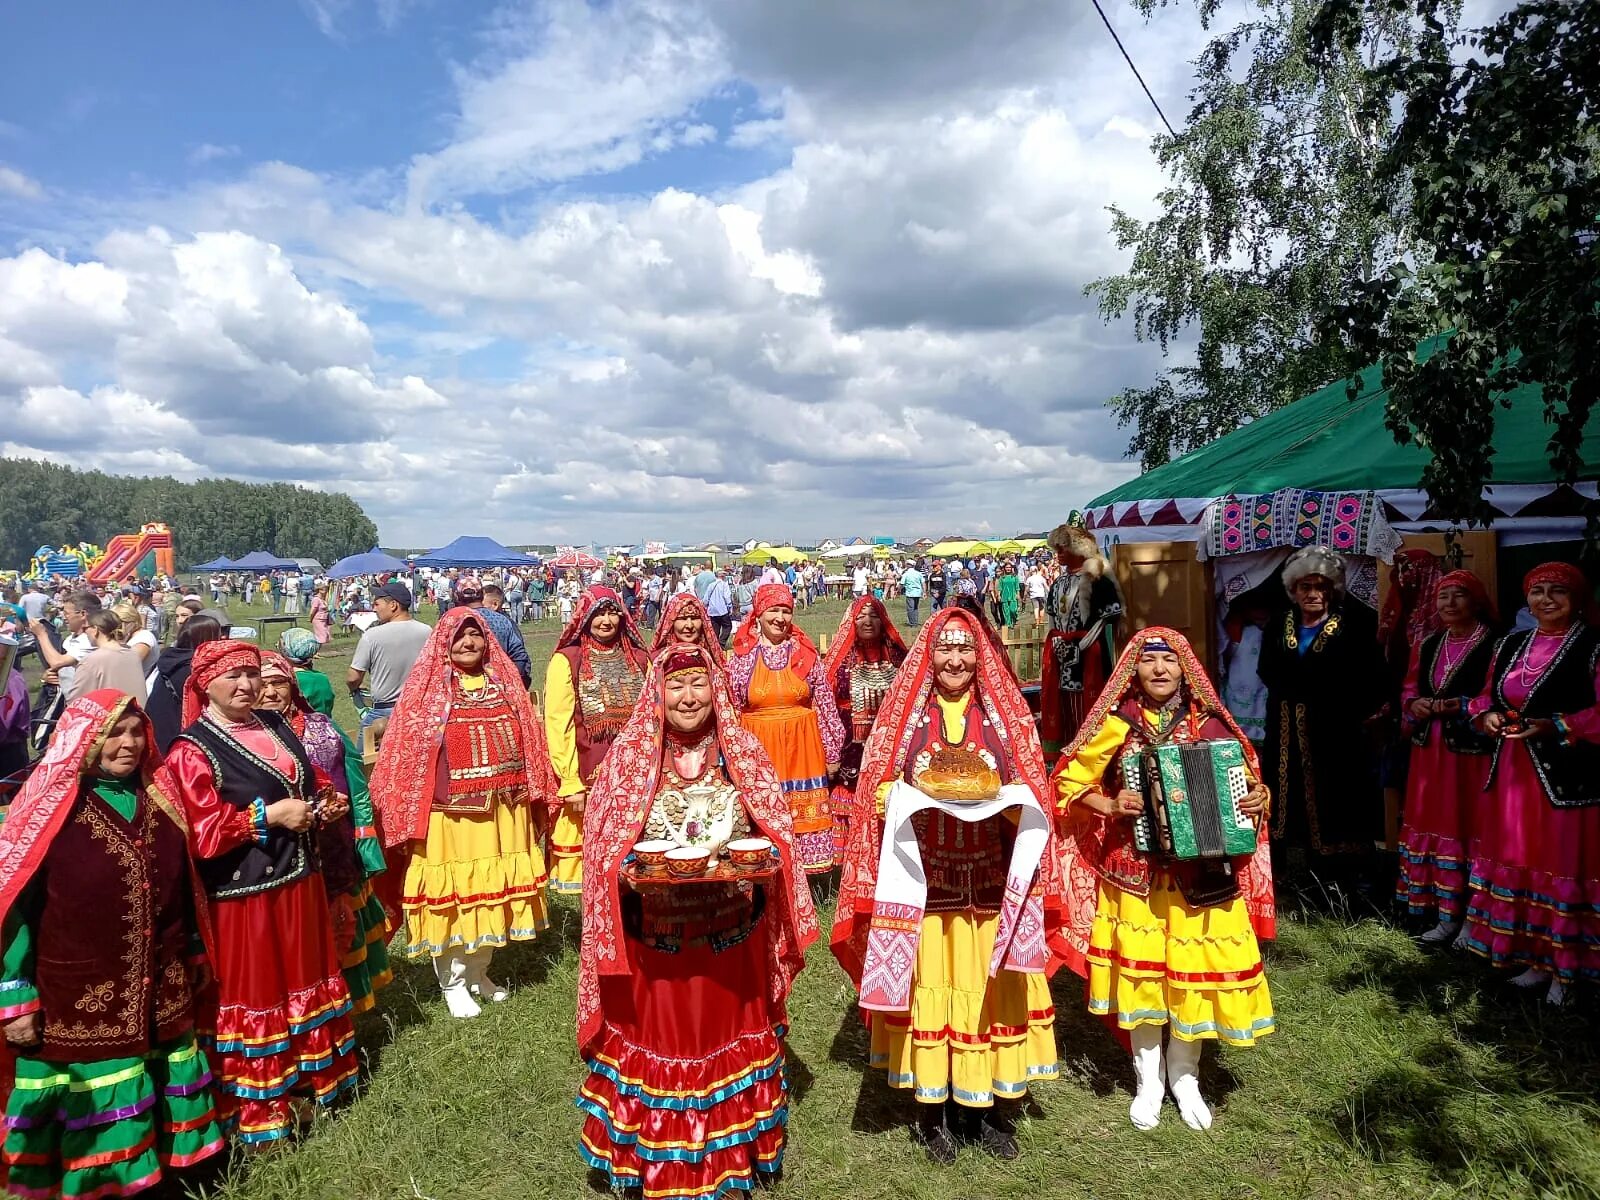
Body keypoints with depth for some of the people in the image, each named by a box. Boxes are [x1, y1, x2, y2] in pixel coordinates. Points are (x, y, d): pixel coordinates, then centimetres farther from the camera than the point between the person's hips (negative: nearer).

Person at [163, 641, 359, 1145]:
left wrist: (327, 798, 1)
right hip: (242, 895, -7)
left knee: (302, 978, 20)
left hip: (298, 880, 7)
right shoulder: (191, 752, -14)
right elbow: (201, 833, -20)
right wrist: (269, 816, -22)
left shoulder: (275, 726, 7)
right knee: (253, 995, 6)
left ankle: (311, 1073, 39)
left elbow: (308, 779, 20)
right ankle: (258, 1109, 22)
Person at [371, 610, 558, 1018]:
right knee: (450, 891, 4)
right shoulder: (428, 686, -3)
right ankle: (452, 982, 22)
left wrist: (531, 796, 8)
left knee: (493, 886, 13)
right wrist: (414, 812, -10)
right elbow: (407, 752, -6)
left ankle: (477, 970, 32)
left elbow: (527, 740, 11)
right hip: (449, 811, -4)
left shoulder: (504, 681, 8)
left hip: (502, 808, 4)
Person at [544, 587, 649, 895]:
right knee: (586, 853, 1)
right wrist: (571, 782, -13)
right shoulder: (566, 660, -3)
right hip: (586, 777, -3)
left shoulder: (639, 659, 10)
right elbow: (557, 725, -7)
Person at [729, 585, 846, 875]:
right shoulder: (742, 657, -1)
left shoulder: (806, 654, 0)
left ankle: (806, 866, 19)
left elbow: (826, 705, 3)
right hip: (759, 748, 0)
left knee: (806, 814, 6)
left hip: (802, 747, 1)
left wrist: (832, 752, 4)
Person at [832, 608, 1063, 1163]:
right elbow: (879, 793, 1)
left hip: (991, 882, 1)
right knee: (929, 988, 4)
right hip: (923, 883, -1)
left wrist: (994, 796, -16)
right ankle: (932, 1109, 22)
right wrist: (919, 794, -18)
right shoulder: (902, 713, 2)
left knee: (989, 989, 7)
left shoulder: (1007, 715, 5)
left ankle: (990, 1107, 25)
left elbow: (1028, 799, 5)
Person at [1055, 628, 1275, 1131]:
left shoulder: (1211, 725, 1)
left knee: (1196, 973, 7)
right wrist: (1111, 806, -14)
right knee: (1140, 971, 7)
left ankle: (1185, 1079, 31)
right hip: (1135, 873, -1)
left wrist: (1257, 797, -7)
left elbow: (1246, 783, 14)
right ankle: (1148, 1082, 27)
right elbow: (1069, 783, 0)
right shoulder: (1117, 725, -4)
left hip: (1203, 875, 1)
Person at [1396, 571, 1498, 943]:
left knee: (1466, 827, -2)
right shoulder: (1427, 645, 14)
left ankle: (1472, 917, 8)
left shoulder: (1494, 644, -8)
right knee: (1433, 825, 10)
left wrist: (1456, 706, -21)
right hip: (1431, 751, 7)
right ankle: (1444, 913, 20)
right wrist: (1415, 705, -1)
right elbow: (1409, 689, 19)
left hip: (1472, 752, -6)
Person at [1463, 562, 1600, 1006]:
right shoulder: (1511, 644, 12)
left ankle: (1564, 968, 13)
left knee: (1564, 865, 1)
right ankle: (1536, 960, 25)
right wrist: (1487, 716, -3)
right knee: (1519, 863, 12)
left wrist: (1553, 727, -23)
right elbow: (1486, 696, 17)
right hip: (1513, 774, 6)